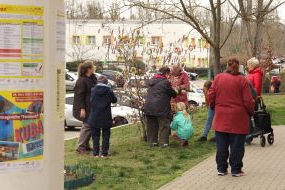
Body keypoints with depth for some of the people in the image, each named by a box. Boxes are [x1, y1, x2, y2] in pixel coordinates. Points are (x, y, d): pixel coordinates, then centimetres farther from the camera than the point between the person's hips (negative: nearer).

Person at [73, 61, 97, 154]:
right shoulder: (81, 80, -18)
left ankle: (86, 146, 23)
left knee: (89, 125, 13)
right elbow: (80, 95, -19)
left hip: (91, 107, 9)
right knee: (87, 126, -7)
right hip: (85, 107, -9)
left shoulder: (92, 78, 10)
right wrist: (82, 108, -21)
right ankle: (80, 147, 0)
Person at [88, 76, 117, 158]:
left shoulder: (93, 90, -4)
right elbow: (114, 100, 7)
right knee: (105, 135, 8)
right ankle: (104, 153, 6)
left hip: (94, 118, 1)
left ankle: (95, 153, 9)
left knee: (95, 135, 10)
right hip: (106, 118, -1)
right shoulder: (109, 91, -8)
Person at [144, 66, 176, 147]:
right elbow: (173, 93, -4)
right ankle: (164, 142, 0)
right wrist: (175, 94, 20)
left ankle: (153, 141, 16)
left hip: (149, 107, 7)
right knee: (164, 125, 2)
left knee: (152, 126, 12)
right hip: (161, 108, -6)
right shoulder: (165, 82, -11)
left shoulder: (152, 80, 12)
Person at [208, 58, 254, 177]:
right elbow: (248, 101, -9)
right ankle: (236, 170, 10)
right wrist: (251, 112, 9)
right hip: (237, 118, -3)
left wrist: (213, 106, 21)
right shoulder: (242, 80, -9)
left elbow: (211, 95, 2)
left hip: (221, 118, 3)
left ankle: (221, 169, 16)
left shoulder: (218, 78, -1)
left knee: (221, 145, 11)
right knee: (237, 145, 6)